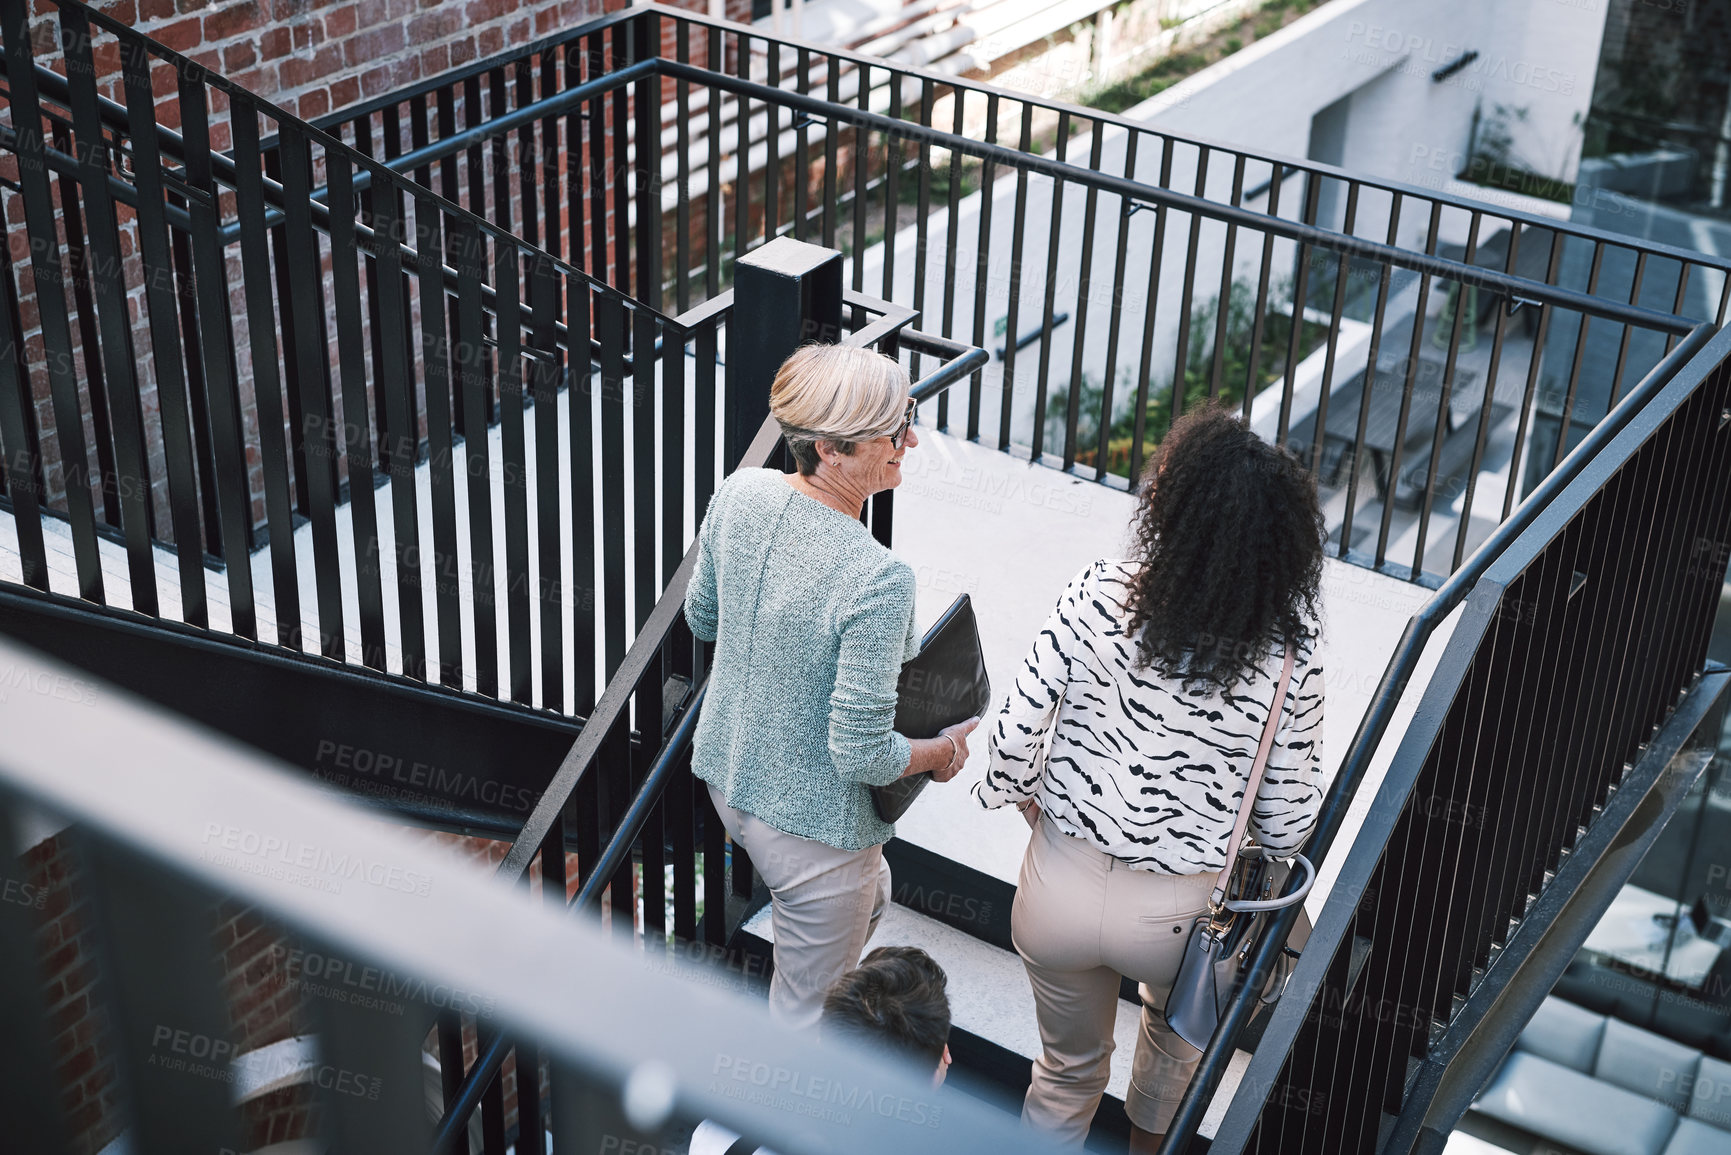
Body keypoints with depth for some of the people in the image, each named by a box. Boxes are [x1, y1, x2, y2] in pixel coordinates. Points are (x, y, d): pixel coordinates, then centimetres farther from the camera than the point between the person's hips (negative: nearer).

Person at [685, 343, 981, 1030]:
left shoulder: (740, 493, -13)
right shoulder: (877, 581, -34)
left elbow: (701, 618, 5)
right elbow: (862, 756, -27)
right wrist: (944, 752, -8)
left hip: (728, 774, 8)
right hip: (812, 821, -8)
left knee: (870, 896, 36)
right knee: (806, 1010, 17)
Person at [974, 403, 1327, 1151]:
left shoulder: (1096, 599, -21)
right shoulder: (1288, 658, -18)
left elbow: (1015, 734, -17)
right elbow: (1287, 822, -11)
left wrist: (1022, 796, 5)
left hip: (1062, 886, 0)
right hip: (1174, 916, 1)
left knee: (1069, 1066, 27)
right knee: (1179, 1013, 37)